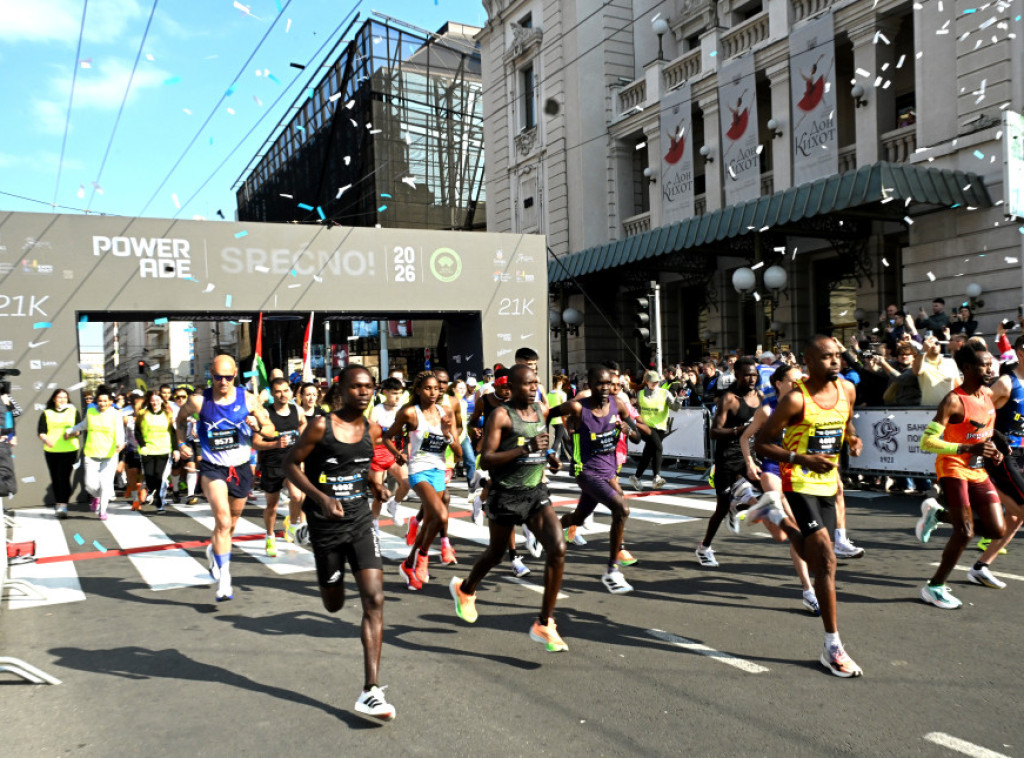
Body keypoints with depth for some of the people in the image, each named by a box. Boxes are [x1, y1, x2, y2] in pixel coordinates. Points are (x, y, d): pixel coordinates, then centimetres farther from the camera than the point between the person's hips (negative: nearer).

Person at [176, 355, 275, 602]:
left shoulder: (248, 399, -6)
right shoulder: (199, 401, -8)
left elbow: (271, 430, 1)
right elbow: (181, 417, 15)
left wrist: (258, 426, -20)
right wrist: (182, 443, 4)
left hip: (241, 468, 3)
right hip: (212, 468, -3)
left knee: (231, 523, 19)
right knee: (223, 521, -21)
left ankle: (214, 550, 51)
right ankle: (224, 578, -17)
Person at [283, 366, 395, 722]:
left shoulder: (372, 431, 3)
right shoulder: (321, 425, -12)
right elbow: (290, 464, -9)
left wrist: (374, 485, 2)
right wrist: (321, 497, -21)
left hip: (360, 521, 3)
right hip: (325, 524, -3)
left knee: (374, 599, -12)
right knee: (334, 604, 13)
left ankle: (370, 692, -10)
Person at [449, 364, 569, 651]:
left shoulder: (542, 411, 7)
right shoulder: (500, 416, -13)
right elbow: (485, 460, -20)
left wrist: (549, 455, 6)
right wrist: (527, 448, -27)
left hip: (536, 491, 5)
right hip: (506, 495, -5)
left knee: (558, 549, -15)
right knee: (495, 555, 15)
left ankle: (544, 625, -4)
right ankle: (464, 589, 49)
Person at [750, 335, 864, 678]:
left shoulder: (846, 389, 1)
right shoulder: (795, 399, -18)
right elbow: (761, 444, -14)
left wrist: (853, 439, -1)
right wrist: (803, 459, -24)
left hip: (828, 484, 7)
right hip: (800, 483, -7)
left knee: (815, 558, 13)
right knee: (827, 561, -12)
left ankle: (775, 513, 38)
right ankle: (833, 648, -2)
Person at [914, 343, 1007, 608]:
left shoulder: (989, 395, 7)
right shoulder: (954, 401, -18)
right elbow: (927, 441, -24)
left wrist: (993, 451, 4)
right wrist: (968, 449, -30)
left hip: (978, 470, 8)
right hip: (953, 469, -8)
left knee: (998, 530, 4)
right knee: (966, 532, -12)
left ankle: (937, 514, 23)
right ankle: (935, 587, 4)